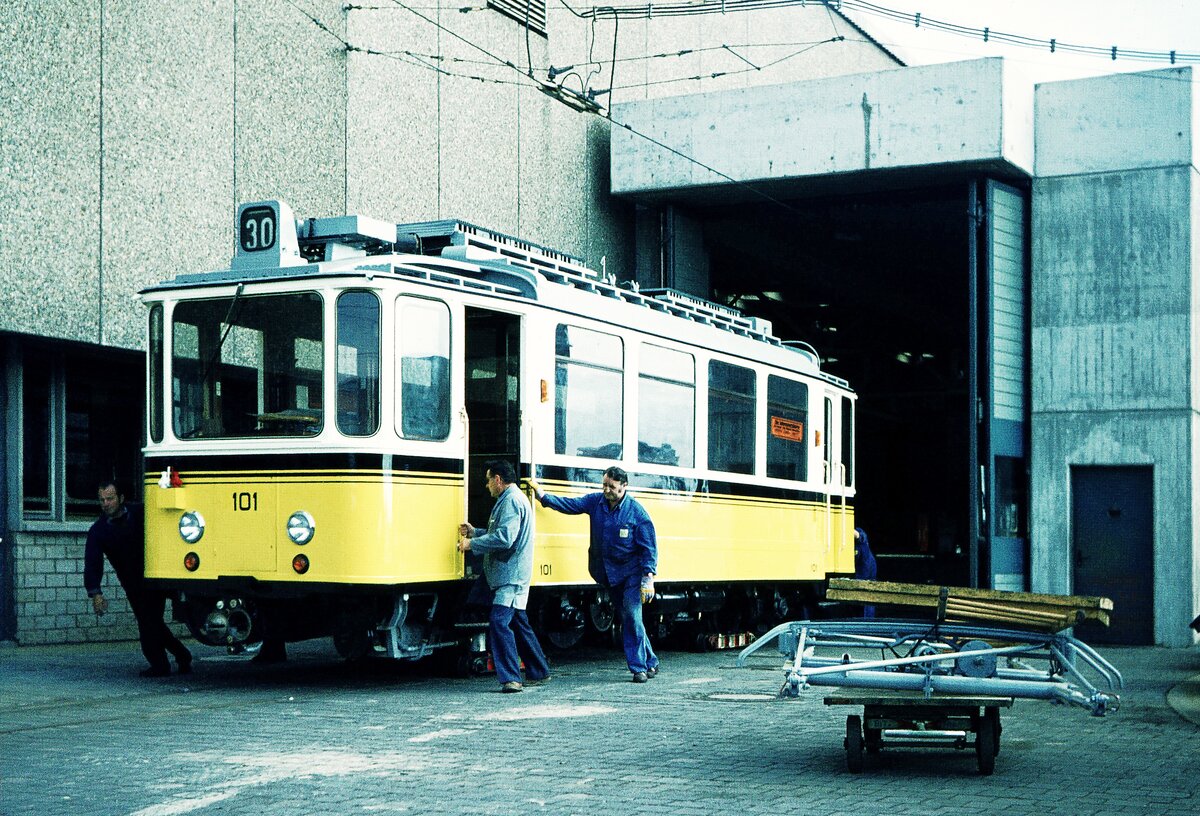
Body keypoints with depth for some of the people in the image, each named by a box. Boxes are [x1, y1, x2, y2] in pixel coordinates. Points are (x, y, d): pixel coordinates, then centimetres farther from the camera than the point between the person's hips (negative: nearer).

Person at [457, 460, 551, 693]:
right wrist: (474, 532, 23)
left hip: (510, 576, -11)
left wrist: (472, 543, -17)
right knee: (518, 623, 17)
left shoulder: (511, 501, -14)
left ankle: (511, 678, -20)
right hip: (512, 575, 11)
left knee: (499, 622, -17)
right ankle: (538, 672, 26)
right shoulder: (512, 499, 20)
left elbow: (505, 538, -24)